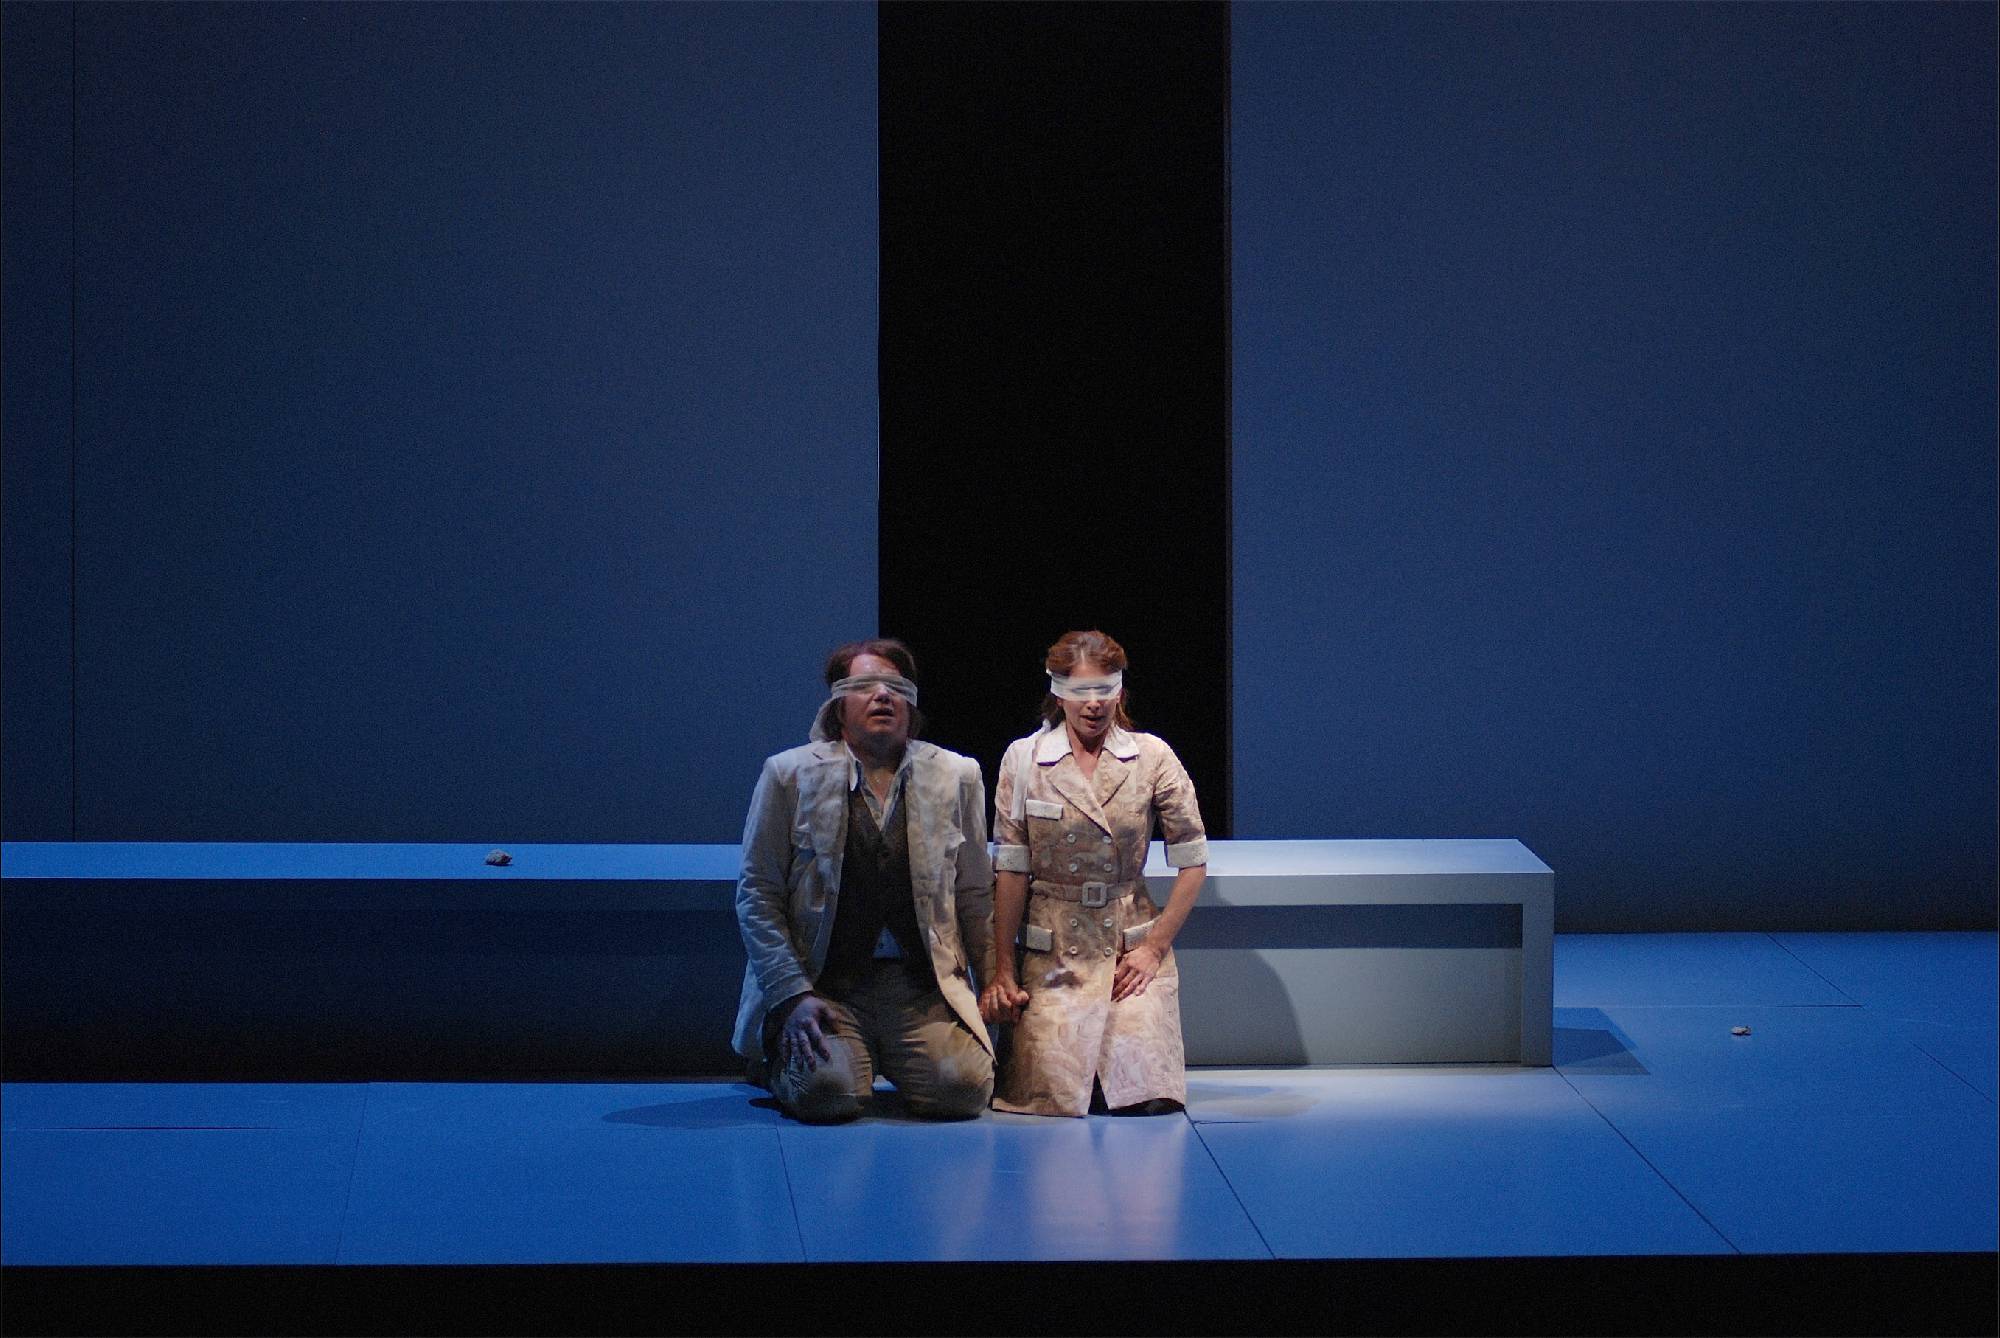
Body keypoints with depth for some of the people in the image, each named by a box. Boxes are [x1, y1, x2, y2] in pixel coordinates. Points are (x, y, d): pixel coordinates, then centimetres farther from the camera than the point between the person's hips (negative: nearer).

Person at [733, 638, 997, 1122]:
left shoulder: (956, 777, 7)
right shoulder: (790, 775, 1)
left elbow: (975, 892, 14)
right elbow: (756, 896, 0)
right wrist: (792, 994, -10)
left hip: (921, 984, 2)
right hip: (823, 982, -2)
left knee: (963, 1088, -22)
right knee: (827, 1092, -28)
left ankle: (886, 1060, 14)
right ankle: (779, 1064, 11)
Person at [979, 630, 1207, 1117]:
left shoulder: (1152, 757, 0)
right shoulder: (1024, 758, 0)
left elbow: (1192, 862, 3)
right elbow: (1011, 871, 0)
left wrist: (1154, 949, -3)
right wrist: (1001, 970, -1)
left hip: (1134, 943, 1)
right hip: (1053, 953, -1)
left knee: (1150, 1098, -14)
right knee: (1055, 1099, -13)